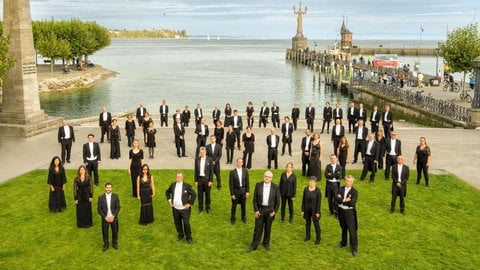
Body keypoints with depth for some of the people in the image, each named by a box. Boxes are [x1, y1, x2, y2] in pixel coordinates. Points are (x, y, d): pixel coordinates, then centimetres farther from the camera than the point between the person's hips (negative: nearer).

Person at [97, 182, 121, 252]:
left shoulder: (115, 196, -6)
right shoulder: (101, 198, -7)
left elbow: (118, 207, -5)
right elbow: (99, 209, -6)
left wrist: (113, 216, -16)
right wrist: (105, 217, -16)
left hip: (113, 218, 1)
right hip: (105, 218, 0)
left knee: (115, 232, 14)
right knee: (105, 232, 10)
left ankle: (115, 243, 36)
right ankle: (105, 245, 31)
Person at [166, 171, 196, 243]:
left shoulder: (187, 186, -12)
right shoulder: (173, 185, 1)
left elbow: (194, 194, -7)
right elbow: (167, 192, 18)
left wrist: (190, 203, -9)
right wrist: (169, 200, 7)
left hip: (185, 209, -4)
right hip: (175, 209, 4)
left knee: (186, 223, 1)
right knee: (177, 223, 14)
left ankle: (188, 237, 18)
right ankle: (180, 235, 33)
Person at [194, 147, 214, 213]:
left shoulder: (209, 159, -6)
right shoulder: (197, 159, 0)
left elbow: (211, 171, -4)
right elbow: (196, 170, 4)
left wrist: (210, 181, -8)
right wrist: (196, 180, 2)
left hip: (207, 179, -2)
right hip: (199, 179, 2)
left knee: (207, 194, 7)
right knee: (200, 194, 9)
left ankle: (207, 207, 21)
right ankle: (200, 207, 23)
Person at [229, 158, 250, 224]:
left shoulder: (245, 171, -4)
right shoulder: (232, 172, -11)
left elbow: (247, 182, 1)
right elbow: (231, 184, -9)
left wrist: (247, 191, -3)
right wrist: (232, 194, -10)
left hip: (243, 190, 2)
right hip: (236, 190, -2)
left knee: (243, 205, 15)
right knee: (234, 205, 11)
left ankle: (244, 218, 34)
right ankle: (232, 219, 29)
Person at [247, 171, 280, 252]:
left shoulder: (276, 187, -6)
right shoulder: (258, 185, -3)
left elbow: (277, 201, 0)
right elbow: (255, 199, 0)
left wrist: (274, 211, -5)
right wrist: (256, 210, -5)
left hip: (270, 210, 0)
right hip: (260, 209, 0)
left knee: (268, 228, 12)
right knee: (258, 228, 4)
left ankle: (266, 243, 30)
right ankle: (254, 245, 14)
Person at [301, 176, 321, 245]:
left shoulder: (318, 191, -14)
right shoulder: (306, 189, -3)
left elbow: (319, 202, -10)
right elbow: (303, 200, 2)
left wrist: (317, 212, -11)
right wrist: (302, 210, 3)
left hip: (314, 210, -4)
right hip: (307, 209, 4)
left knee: (316, 224, 3)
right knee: (307, 223, 17)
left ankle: (318, 238, 15)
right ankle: (307, 236, 32)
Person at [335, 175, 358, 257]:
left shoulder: (354, 192, -11)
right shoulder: (340, 189, 1)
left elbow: (352, 203, -22)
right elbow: (337, 199, -13)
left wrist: (341, 200, -15)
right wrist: (345, 200, -23)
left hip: (349, 212, -4)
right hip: (341, 211, 4)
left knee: (352, 230, -2)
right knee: (343, 228, 21)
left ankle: (354, 248, 7)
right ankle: (343, 242, 40)